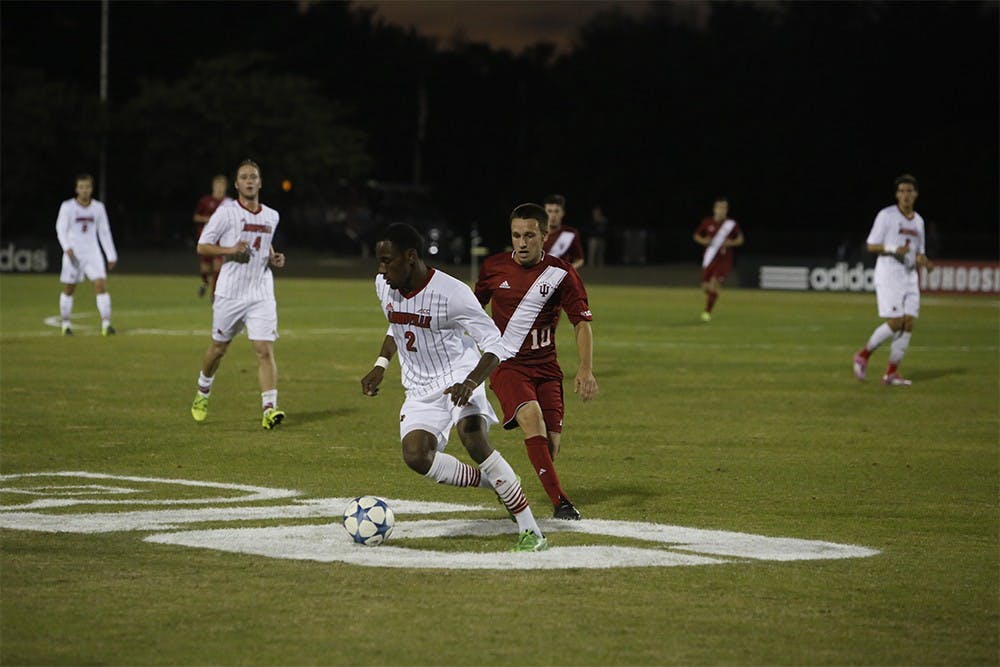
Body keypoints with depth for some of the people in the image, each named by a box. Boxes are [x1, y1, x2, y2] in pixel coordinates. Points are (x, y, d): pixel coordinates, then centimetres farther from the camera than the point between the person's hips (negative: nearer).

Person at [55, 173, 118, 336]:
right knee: (68, 290, 6)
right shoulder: (67, 207, -5)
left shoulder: (98, 207, 5)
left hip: (93, 254, 2)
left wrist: (112, 256, 10)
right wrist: (67, 248, -29)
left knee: (101, 285, -13)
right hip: (73, 254, -2)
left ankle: (106, 324, -16)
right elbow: (60, 229, -12)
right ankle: (66, 324, 20)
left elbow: (104, 232, 12)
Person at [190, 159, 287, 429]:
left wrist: (274, 258, 5)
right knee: (218, 347, 13)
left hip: (262, 295, 2)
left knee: (265, 349, -11)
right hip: (230, 293, -2)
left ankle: (269, 409, -16)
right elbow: (202, 246, -5)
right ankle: (203, 392, 39)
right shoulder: (225, 213, -7)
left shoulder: (271, 216, 8)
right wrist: (230, 250, -21)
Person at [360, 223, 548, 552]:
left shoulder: (451, 293, -22)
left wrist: (470, 383, -34)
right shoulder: (384, 286, -1)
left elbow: (495, 344, -19)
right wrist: (380, 366, 9)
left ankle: (530, 531, -22)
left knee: (474, 441, -29)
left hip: (458, 376, -6)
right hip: (420, 389, 6)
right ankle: (493, 482, 6)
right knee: (416, 456, -19)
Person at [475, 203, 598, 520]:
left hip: (545, 366, 1)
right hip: (506, 364, -1)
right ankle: (559, 501, -29)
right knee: (531, 416, -27)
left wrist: (586, 370, -18)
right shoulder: (494, 267, 0)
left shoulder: (561, 274, -5)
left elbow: (582, 323, -6)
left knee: (551, 440, -6)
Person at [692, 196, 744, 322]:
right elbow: (696, 236, 15)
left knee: (714, 284, -21)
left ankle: (707, 312, -17)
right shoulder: (707, 223, 1)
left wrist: (731, 243, -12)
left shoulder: (731, 224, -3)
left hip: (724, 260, -2)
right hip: (709, 259, 2)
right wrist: (703, 241, -7)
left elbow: (740, 240, 9)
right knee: (705, 287, 2)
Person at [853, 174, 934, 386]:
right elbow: (871, 246, -5)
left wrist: (922, 261, -1)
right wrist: (893, 249, -21)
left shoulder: (918, 221, 14)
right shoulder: (886, 215, -4)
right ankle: (864, 355, 5)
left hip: (910, 277, 6)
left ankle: (891, 373, 3)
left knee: (908, 323, -3)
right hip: (888, 275, -6)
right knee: (895, 323, -15)